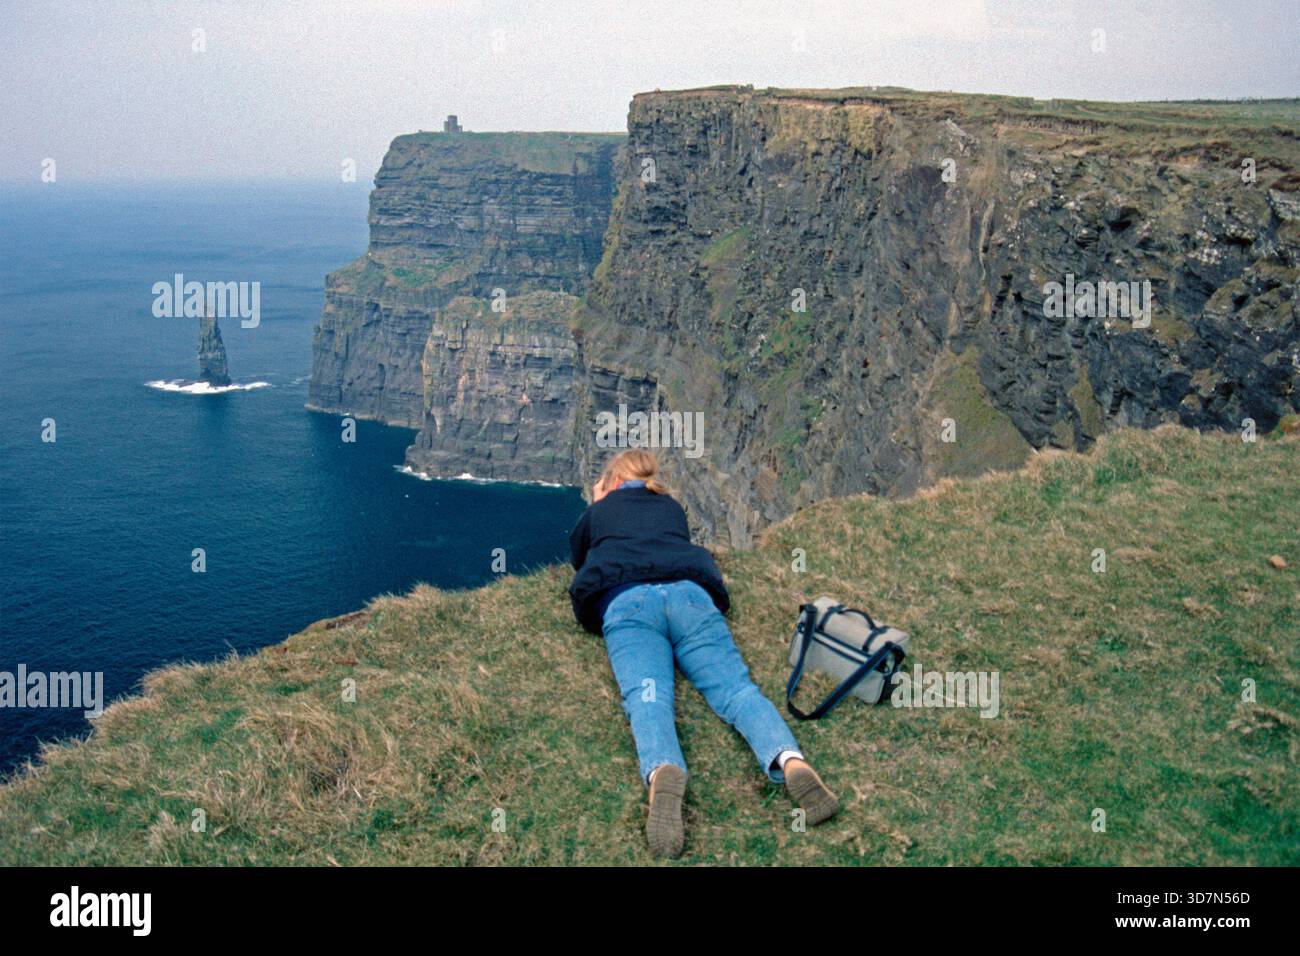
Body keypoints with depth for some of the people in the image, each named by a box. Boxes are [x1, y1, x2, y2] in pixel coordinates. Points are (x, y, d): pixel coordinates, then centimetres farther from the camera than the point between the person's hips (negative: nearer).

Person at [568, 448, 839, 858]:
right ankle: (791, 760, -43)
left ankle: (663, 772, -57)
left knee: (647, 696, -24)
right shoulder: (672, 508, 38)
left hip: (625, 600, -2)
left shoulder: (598, 511, 33)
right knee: (736, 687, -13)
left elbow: (577, 558, 51)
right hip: (689, 592, 2)